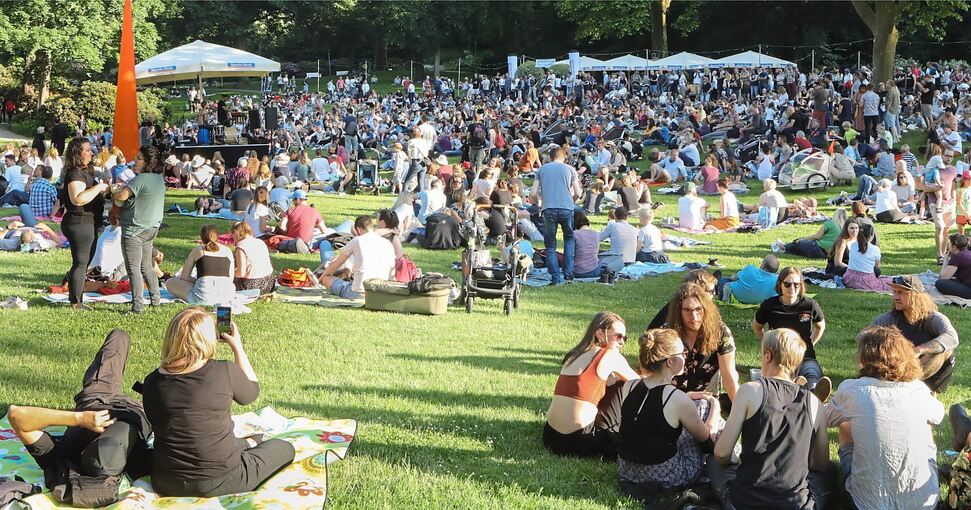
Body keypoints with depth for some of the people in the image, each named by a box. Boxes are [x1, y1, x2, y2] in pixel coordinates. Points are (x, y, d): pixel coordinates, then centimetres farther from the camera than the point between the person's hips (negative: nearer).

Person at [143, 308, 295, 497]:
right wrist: (237, 347, 15)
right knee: (284, 448, 18)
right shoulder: (225, 372, -17)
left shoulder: (152, 382, -8)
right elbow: (251, 393, 6)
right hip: (219, 483, -5)